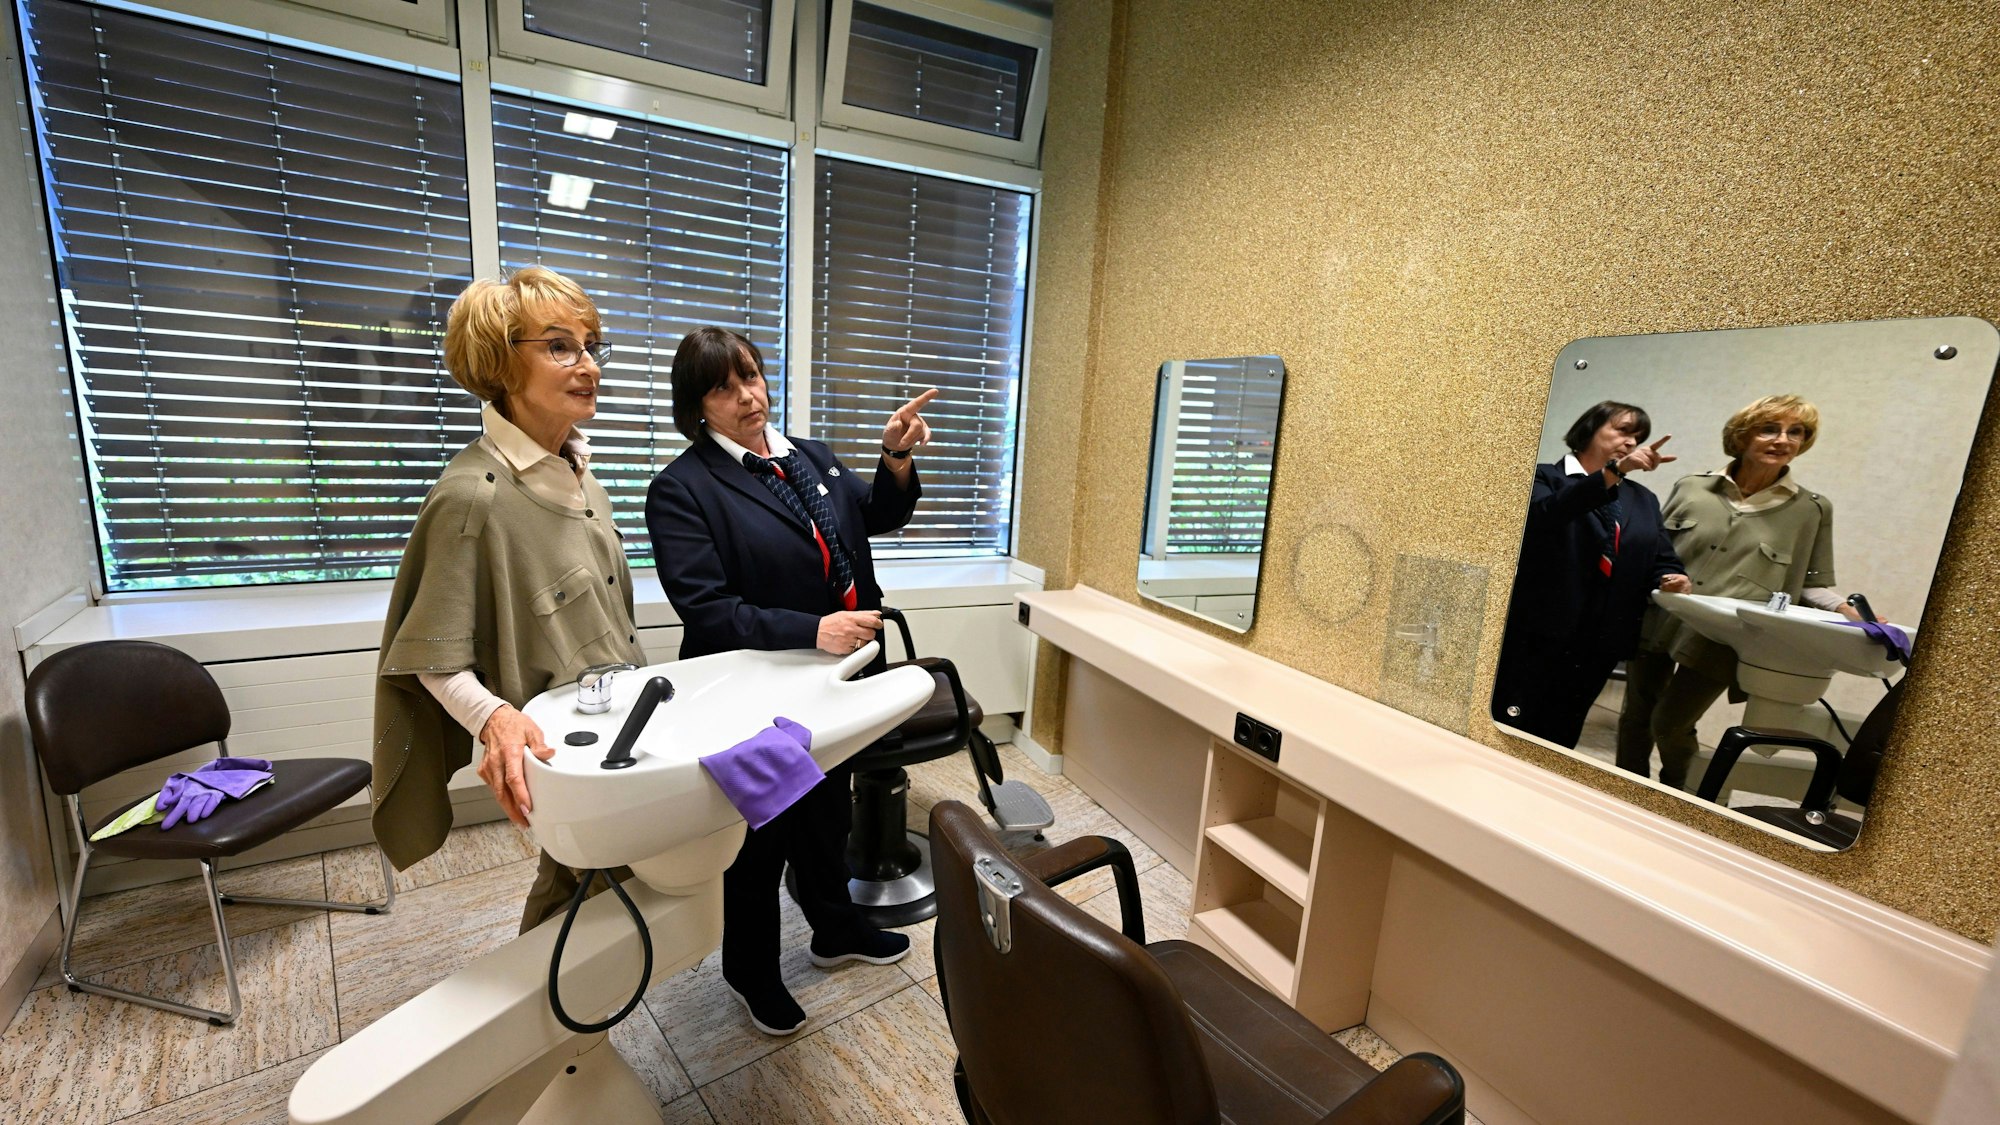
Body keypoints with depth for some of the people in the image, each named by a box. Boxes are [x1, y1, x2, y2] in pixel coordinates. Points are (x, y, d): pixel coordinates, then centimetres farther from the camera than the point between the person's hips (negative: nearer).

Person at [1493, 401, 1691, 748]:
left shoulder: (1644, 500, 20)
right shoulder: (1545, 477, 1)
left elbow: (1662, 559, 15)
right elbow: (1545, 513, -20)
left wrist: (1671, 579, -8)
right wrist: (1615, 469, -28)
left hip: (1599, 644, 6)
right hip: (1535, 634, -6)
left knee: (1557, 744, 11)